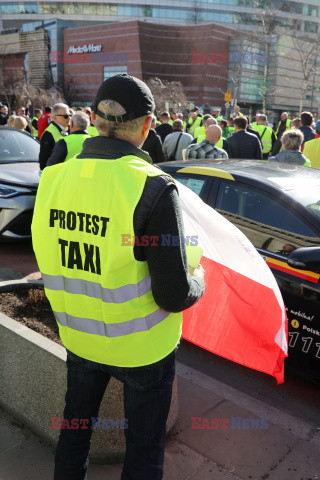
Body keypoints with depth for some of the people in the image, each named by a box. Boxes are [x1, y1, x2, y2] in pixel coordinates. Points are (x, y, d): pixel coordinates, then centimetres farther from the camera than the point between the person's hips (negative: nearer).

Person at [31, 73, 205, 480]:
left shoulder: (54, 178, -9)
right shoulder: (153, 187, -24)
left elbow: (49, 263, 3)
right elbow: (174, 296, -22)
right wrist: (198, 281, 0)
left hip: (78, 338, 5)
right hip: (141, 347, -4)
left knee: (75, 425, 29)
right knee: (144, 447, 20)